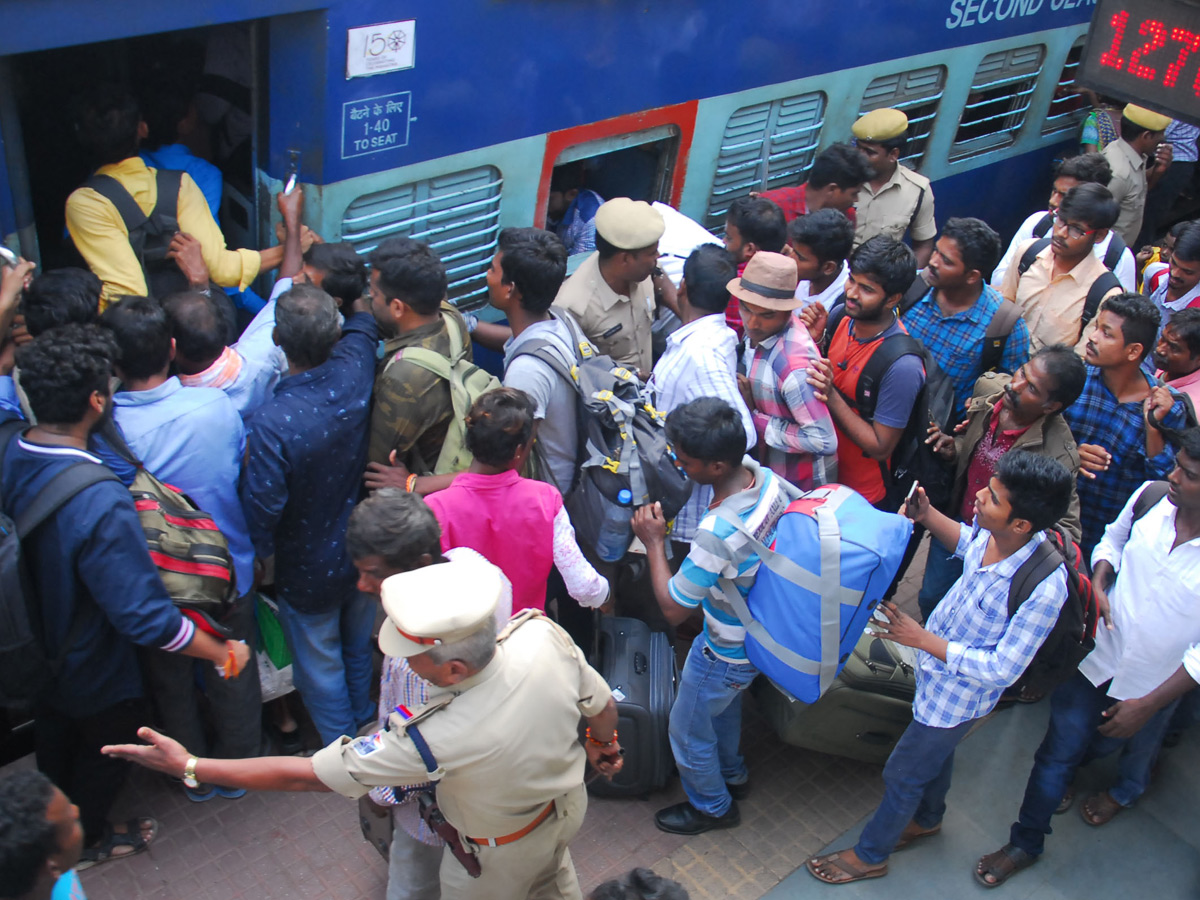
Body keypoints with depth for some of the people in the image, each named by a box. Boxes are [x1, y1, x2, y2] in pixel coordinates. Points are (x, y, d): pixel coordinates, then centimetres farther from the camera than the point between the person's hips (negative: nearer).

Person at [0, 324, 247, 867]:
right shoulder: (101, 503, -42)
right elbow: (147, 617, -38)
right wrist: (224, 654, -24)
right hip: (95, 674, -6)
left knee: (54, 747, 33)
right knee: (103, 755, 25)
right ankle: (89, 842, 52)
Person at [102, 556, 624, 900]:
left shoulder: (435, 739, -45)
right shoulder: (542, 633, -34)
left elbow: (306, 776, -34)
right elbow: (604, 709, -14)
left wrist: (189, 766, -24)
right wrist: (600, 744, 11)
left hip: (499, 854, -4)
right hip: (568, 804, 5)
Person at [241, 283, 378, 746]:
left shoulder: (271, 421, -35)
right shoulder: (355, 374, -22)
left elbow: (263, 504, -24)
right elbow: (362, 326, 2)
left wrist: (260, 553, -5)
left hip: (308, 571, -5)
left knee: (319, 665, 20)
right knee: (360, 646, 30)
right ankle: (365, 724, 53)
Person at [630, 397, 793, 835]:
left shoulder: (717, 532, -42)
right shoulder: (763, 475, -18)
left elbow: (673, 609, -29)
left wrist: (654, 542, -19)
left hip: (728, 653, -8)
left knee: (688, 731, 20)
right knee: (723, 705, 35)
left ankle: (712, 806, 45)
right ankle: (732, 774, 59)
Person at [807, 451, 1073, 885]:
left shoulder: (1043, 589, -40)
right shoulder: (992, 533, -20)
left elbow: (1002, 669, -31)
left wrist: (922, 639, -31)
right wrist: (929, 516, -11)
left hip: (959, 697, -7)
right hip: (938, 672, 7)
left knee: (902, 775, 15)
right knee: (936, 751, 33)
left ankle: (870, 855, 41)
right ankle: (927, 818, 62)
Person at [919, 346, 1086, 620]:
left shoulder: (1058, 455, -32)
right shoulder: (988, 387, -16)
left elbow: (1066, 530, -26)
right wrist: (953, 449, -13)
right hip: (955, 525, 5)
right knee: (930, 599, 23)